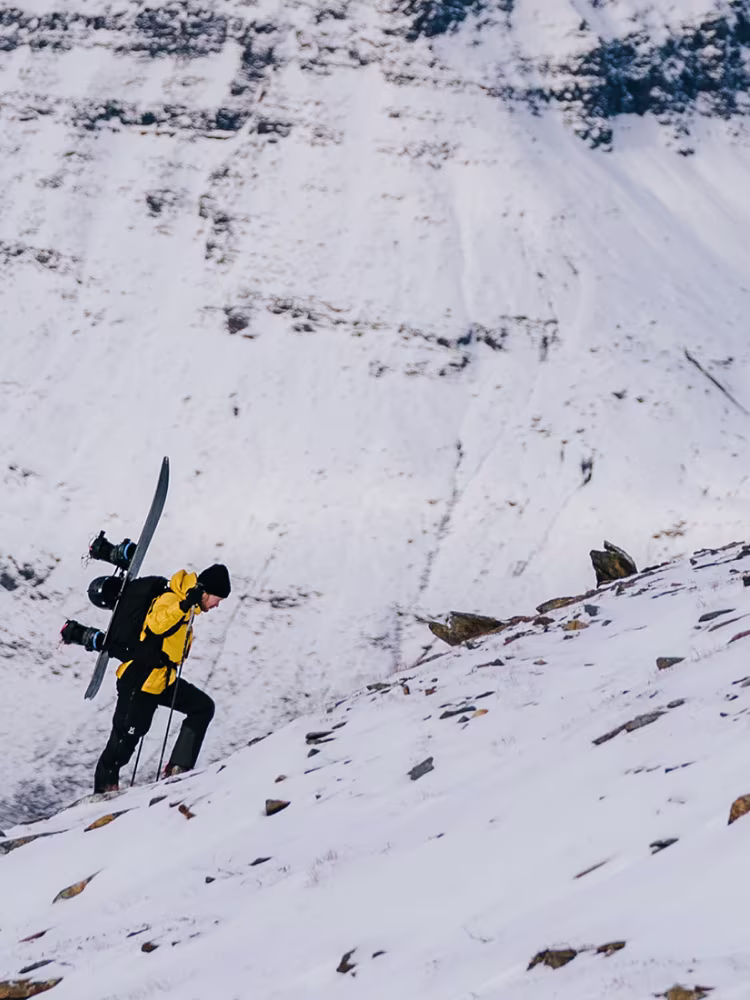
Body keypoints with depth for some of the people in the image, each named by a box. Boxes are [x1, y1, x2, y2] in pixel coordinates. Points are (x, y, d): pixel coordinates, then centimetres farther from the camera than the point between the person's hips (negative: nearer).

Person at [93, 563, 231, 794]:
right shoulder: (170, 600, -20)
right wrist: (185, 606, -51)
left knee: (203, 706, 1)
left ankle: (179, 766, -1)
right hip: (138, 681, -10)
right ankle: (105, 785, 18)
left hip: (163, 680, 10)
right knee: (126, 736, -1)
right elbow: (156, 623, -42)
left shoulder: (184, 603, 10)